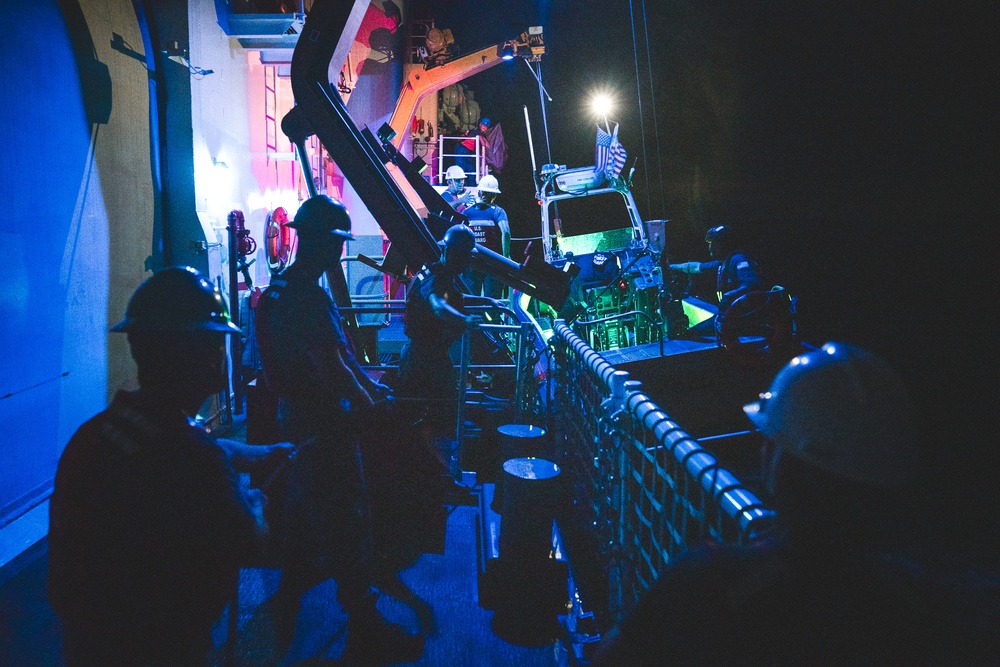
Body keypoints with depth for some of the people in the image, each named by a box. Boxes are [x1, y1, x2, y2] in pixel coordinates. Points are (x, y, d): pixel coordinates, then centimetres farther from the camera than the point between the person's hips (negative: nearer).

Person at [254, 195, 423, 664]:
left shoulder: (281, 288, 10)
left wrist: (371, 385, 11)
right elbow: (332, 369, -25)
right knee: (349, 524, -3)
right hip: (324, 428, -11)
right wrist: (371, 406, -12)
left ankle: (289, 599, 41)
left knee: (301, 512, 23)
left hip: (296, 420, 11)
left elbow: (338, 352, 14)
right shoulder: (307, 296, -24)